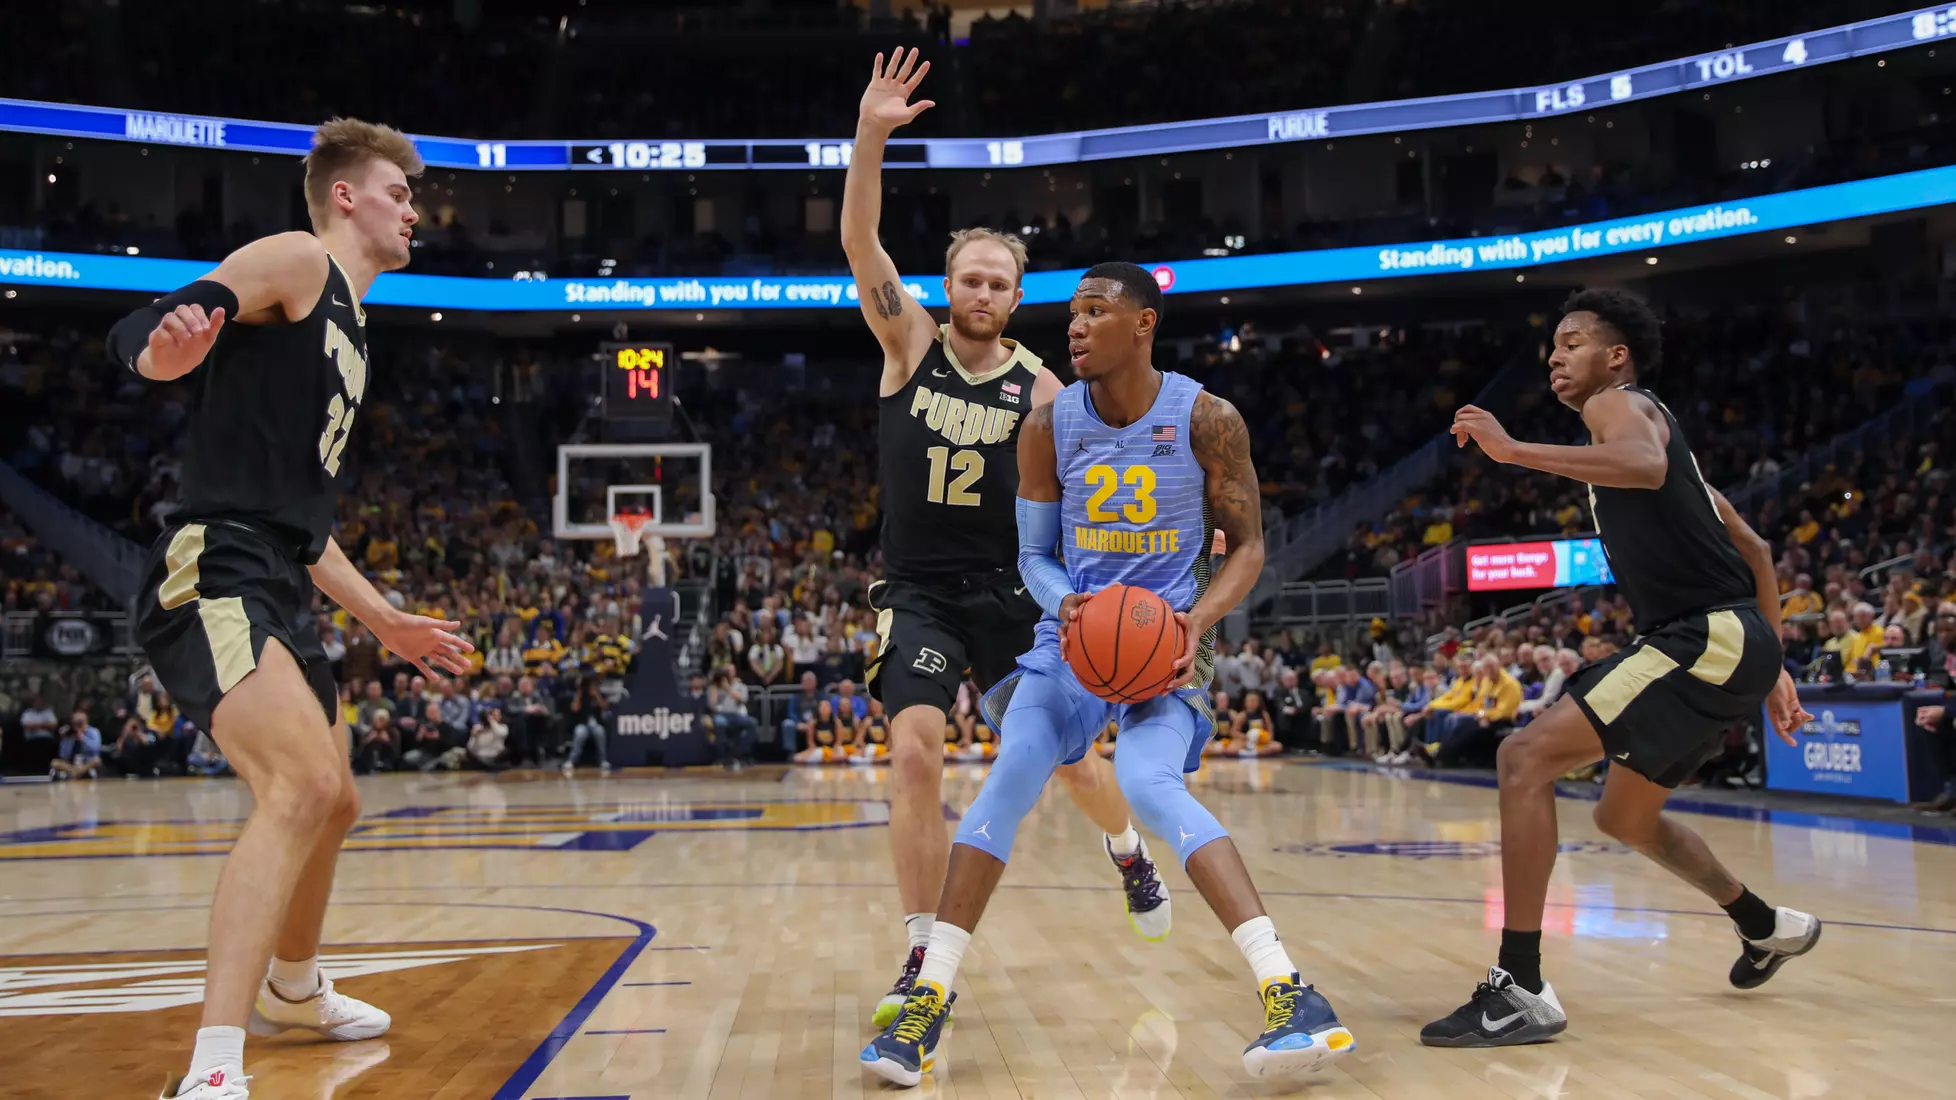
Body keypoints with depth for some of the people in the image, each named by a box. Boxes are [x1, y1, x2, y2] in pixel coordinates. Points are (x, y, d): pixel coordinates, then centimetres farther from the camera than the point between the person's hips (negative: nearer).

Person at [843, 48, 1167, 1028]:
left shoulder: (1038, 386, -2)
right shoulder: (910, 341, -3)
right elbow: (859, 243, -16)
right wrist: (871, 136, -29)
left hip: (1009, 593, 1)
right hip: (917, 592, -1)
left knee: (1071, 755, 9)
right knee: (915, 753, -18)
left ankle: (1127, 849, 43)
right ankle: (926, 955, -3)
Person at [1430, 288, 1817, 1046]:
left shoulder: (1617, 403, -3)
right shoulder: (1642, 423, 25)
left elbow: (1645, 468, -31)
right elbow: (1753, 548, 26)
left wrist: (1512, 451, -28)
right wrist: (1768, 667, 27)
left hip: (1708, 639, -10)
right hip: (1712, 643, 10)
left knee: (1526, 756, -19)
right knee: (1625, 818, 26)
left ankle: (1521, 991, -20)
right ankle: (1768, 927, 47)